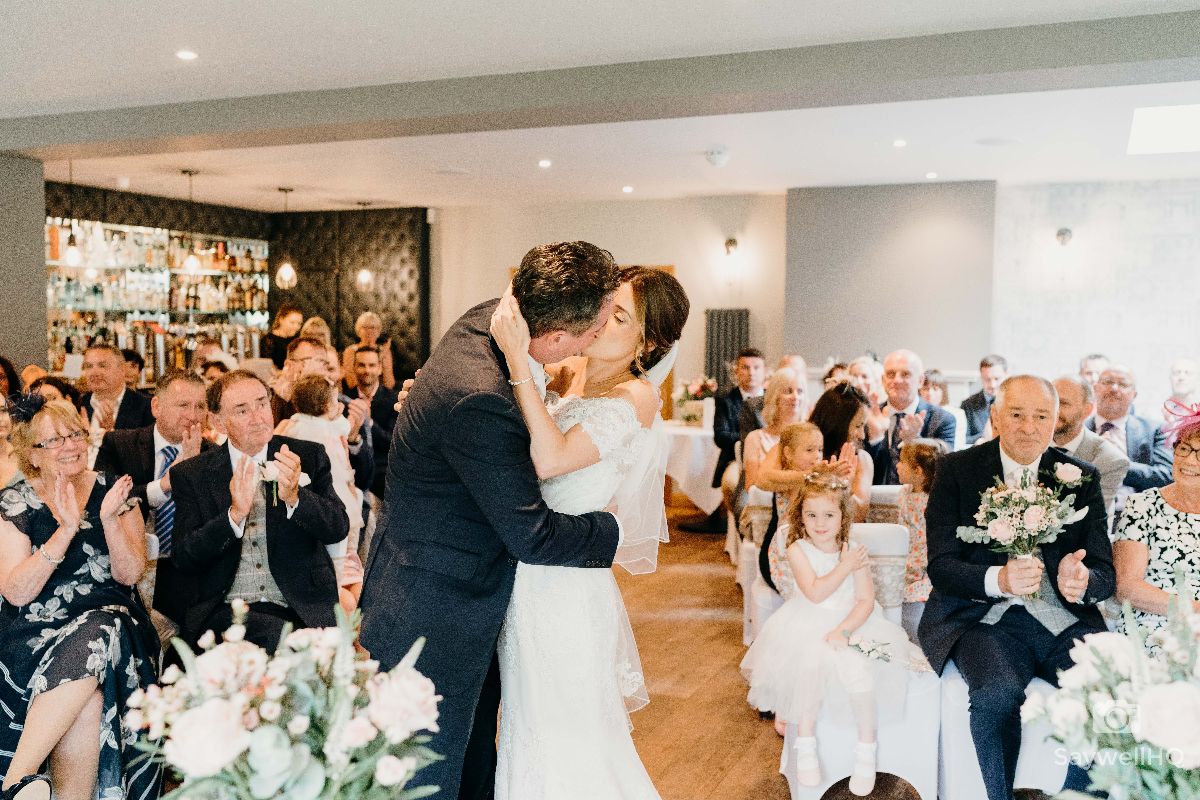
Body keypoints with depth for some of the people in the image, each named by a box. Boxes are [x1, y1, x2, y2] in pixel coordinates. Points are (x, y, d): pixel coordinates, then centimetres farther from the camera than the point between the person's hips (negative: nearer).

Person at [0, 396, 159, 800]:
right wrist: (67, 529, -19)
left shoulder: (112, 491, 7)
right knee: (86, 698, -33)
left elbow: (129, 574, -2)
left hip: (108, 619, 1)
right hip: (36, 629, -1)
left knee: (91, 645, -35)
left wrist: (109, 520, -18)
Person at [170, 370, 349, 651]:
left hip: (301, 609, 1)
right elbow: (183, 559, -1)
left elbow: (338, 528, -1)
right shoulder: (190, 475, 7)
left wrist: (294, 497, -20)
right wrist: (234, 514, -18)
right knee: (278, 635, -32)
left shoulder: (308, 456, 7)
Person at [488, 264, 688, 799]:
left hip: (565, 589, -7)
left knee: (564, 737, 9)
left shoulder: (637, 397, -16)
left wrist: (519, 362, -32)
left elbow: (550, 459, -29)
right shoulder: (576, 379, 7)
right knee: (534, 730, 22)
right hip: (530, 579, 7)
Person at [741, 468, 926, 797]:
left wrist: (843, 631, -20)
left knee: (858, 669, -26)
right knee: (810, 666, -28)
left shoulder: (854, 552, -1)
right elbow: (814, 592, -17)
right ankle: (805, 747, -9)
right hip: (809, 626, -1)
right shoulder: (798, 550, -5)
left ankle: (866, 751, -6)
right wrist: (846, 567, -16)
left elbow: (866, 600, -6)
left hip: (851, 623, 1)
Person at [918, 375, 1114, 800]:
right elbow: (941, 565, -3)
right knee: (998, 693, -31)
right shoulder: (956, 470, 2)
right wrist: (997, 580, -24)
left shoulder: (1082, 478, 10)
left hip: (1063, 619, 3)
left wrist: (1083, 581, -20)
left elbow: (1105, 571, 6)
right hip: (986, 616, -2)